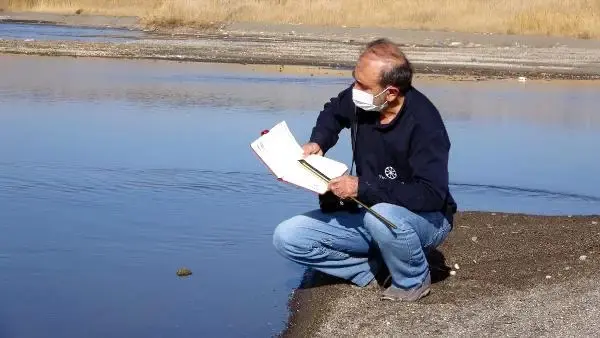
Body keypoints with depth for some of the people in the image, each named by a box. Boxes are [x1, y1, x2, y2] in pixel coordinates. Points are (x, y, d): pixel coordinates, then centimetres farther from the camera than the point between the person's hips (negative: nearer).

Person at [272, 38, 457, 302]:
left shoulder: (423, 123, -27)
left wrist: (363, 188, -34)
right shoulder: (359, 100, -8)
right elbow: (333, 111, 17)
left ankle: (414, 281, -10)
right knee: (287, 237, -9)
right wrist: (318, 142, -3)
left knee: (382, 216, -42)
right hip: (368, 213, 6)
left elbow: (431, 195, -33)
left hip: (425, 219, -6)